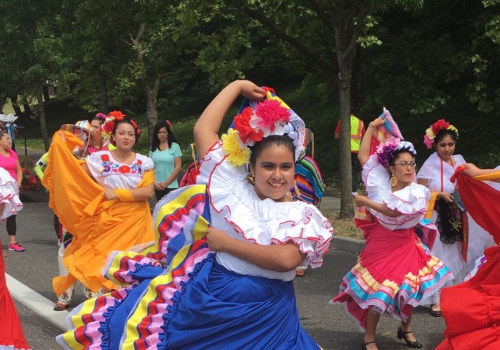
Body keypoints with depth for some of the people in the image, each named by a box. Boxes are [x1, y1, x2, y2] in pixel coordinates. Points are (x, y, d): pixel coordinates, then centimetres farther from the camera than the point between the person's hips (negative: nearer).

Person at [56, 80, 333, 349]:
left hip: (261, 314, -1)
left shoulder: (300, 215, -1)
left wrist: (227, 244, -13)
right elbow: (203, 130, 2)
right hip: (206, 294, 1)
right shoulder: (233, 189, 2)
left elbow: (285, 259, -20)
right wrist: (237, 86, 10)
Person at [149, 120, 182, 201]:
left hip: (171, 186, -4)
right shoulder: (153, 148, 8)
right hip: (158, 186, 4)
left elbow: (178, 167, -6)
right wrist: (154, 182, -5)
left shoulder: (174, 146, -3)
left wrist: (166, 183, -9)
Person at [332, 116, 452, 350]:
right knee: (377, 290, -2)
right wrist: (372, 127, 3)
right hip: (380, 244, -1)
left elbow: (394, 212, -21)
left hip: (405, 245, 1)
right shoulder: (381, 182, -5)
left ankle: (406, 329, 33)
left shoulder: (417, 192, -10)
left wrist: (365, 201, -15)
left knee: (409, 288, 9)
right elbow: (363, 156, -1)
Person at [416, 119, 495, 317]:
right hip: (437, 218, -5)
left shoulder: (459, 161, 8)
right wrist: (441, 194, -20)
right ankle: (436, 300, 0)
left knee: (457, 255, 9)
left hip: (457, 218, 5)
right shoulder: (430, 165, -8)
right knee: (438, 257, -6)